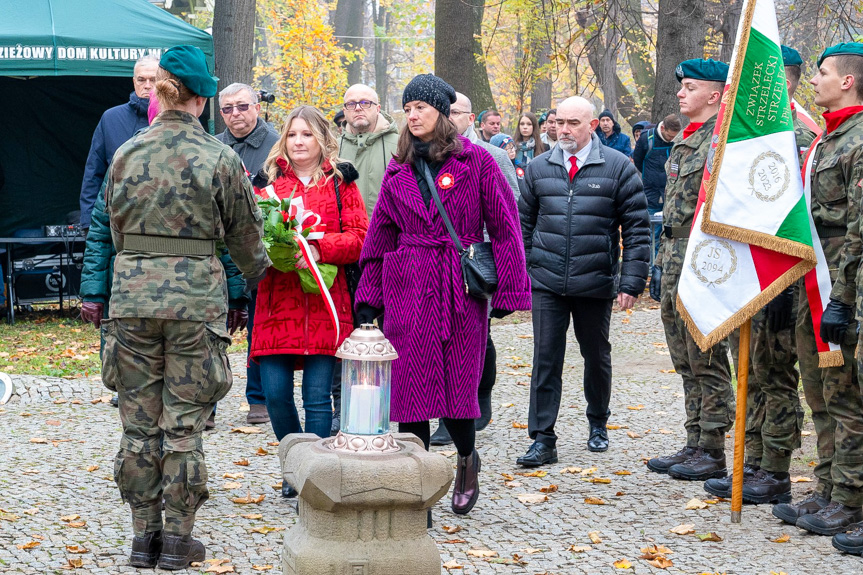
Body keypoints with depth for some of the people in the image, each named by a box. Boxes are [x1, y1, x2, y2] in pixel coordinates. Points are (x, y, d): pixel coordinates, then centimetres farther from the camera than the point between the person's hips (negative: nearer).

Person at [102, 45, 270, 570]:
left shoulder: (125, 155, 4)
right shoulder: (221, 159, -4)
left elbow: (115, 226, 14)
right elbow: (244, 233, 6)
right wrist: (258, 271, 26)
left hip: (131, 295, 2)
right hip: (196, 297, -2)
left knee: (139, 423, 9)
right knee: (185, 426, 5)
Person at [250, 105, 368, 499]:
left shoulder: (340, 181, 8)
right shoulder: (269, 181, 14)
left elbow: (359, 237, 0)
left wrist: (320, 249, -16)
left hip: (324, 303, -2)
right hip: (277, 301, 2)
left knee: (317, 397, -3)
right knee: (275, 393, -1)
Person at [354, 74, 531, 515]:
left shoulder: (476, 161, 0)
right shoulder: (399, 169, 11)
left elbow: (503, 226, -1)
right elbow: (381, 235, 13)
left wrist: (506, 289, -6)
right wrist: (369, 297, 8)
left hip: (461, 288, -3)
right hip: (408, 289, 3)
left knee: (460, 383, 2)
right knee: (411, 386, 0)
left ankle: (466, 459, 33)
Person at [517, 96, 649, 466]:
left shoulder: (618, 167, -2)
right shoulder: (539, 168, 6)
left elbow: (637, 227, -3)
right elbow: (524, 224, 13)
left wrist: (632, 281, -9)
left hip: (595, 283, -1)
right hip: (546, 283, 1)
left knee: (596, 356, 14)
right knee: (546, 358, -3)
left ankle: (598, 424, 34)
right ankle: (543, 440, 0)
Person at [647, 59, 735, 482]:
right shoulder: (682, 143, 17)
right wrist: (660, 264, 20)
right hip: (675, 265, 10)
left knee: (707, 363, -4)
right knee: (686, 364, 13)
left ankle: (712, 452, 3)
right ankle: (694, 446, 20)